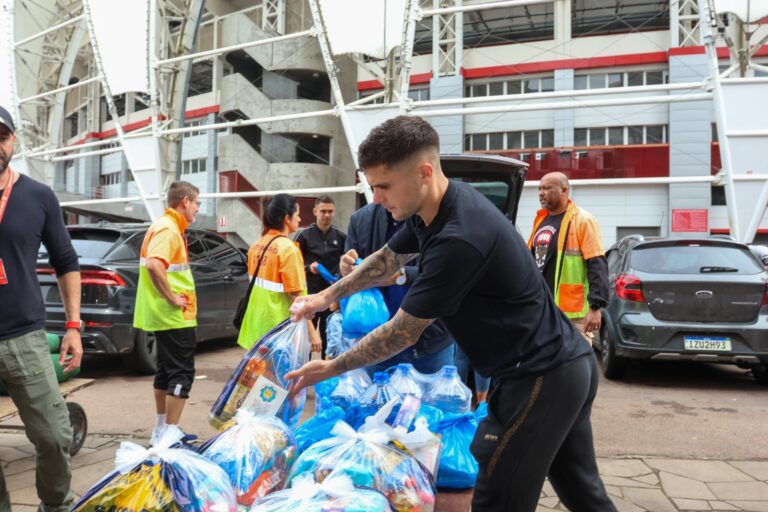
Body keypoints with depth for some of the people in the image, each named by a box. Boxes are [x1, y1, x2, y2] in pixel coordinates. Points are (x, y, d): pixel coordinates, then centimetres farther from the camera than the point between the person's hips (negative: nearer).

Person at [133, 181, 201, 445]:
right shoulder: (168, 229, -17)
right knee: (181, 373, -5)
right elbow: (154, 265, -33)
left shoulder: (167, 226, 14)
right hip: (174, 315, -10)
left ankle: (160, 430, 27)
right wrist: (172, 298, -24)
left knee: (166, 370, 17)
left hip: (164, 315, 10)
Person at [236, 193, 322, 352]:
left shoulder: (257, 246, 8)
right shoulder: (288, 248, -16)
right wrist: (312, 331, -14)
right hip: (279, 329, -8)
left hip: (257, 327, 8)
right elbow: (296, 297, -18)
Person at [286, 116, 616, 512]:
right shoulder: (436, 208, 0)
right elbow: (387, 259, 18)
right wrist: (326, 297, 20)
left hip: (539, 378, -10)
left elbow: (403, 334, -19)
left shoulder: (458, 239, -29)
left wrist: (329, 369, -6)